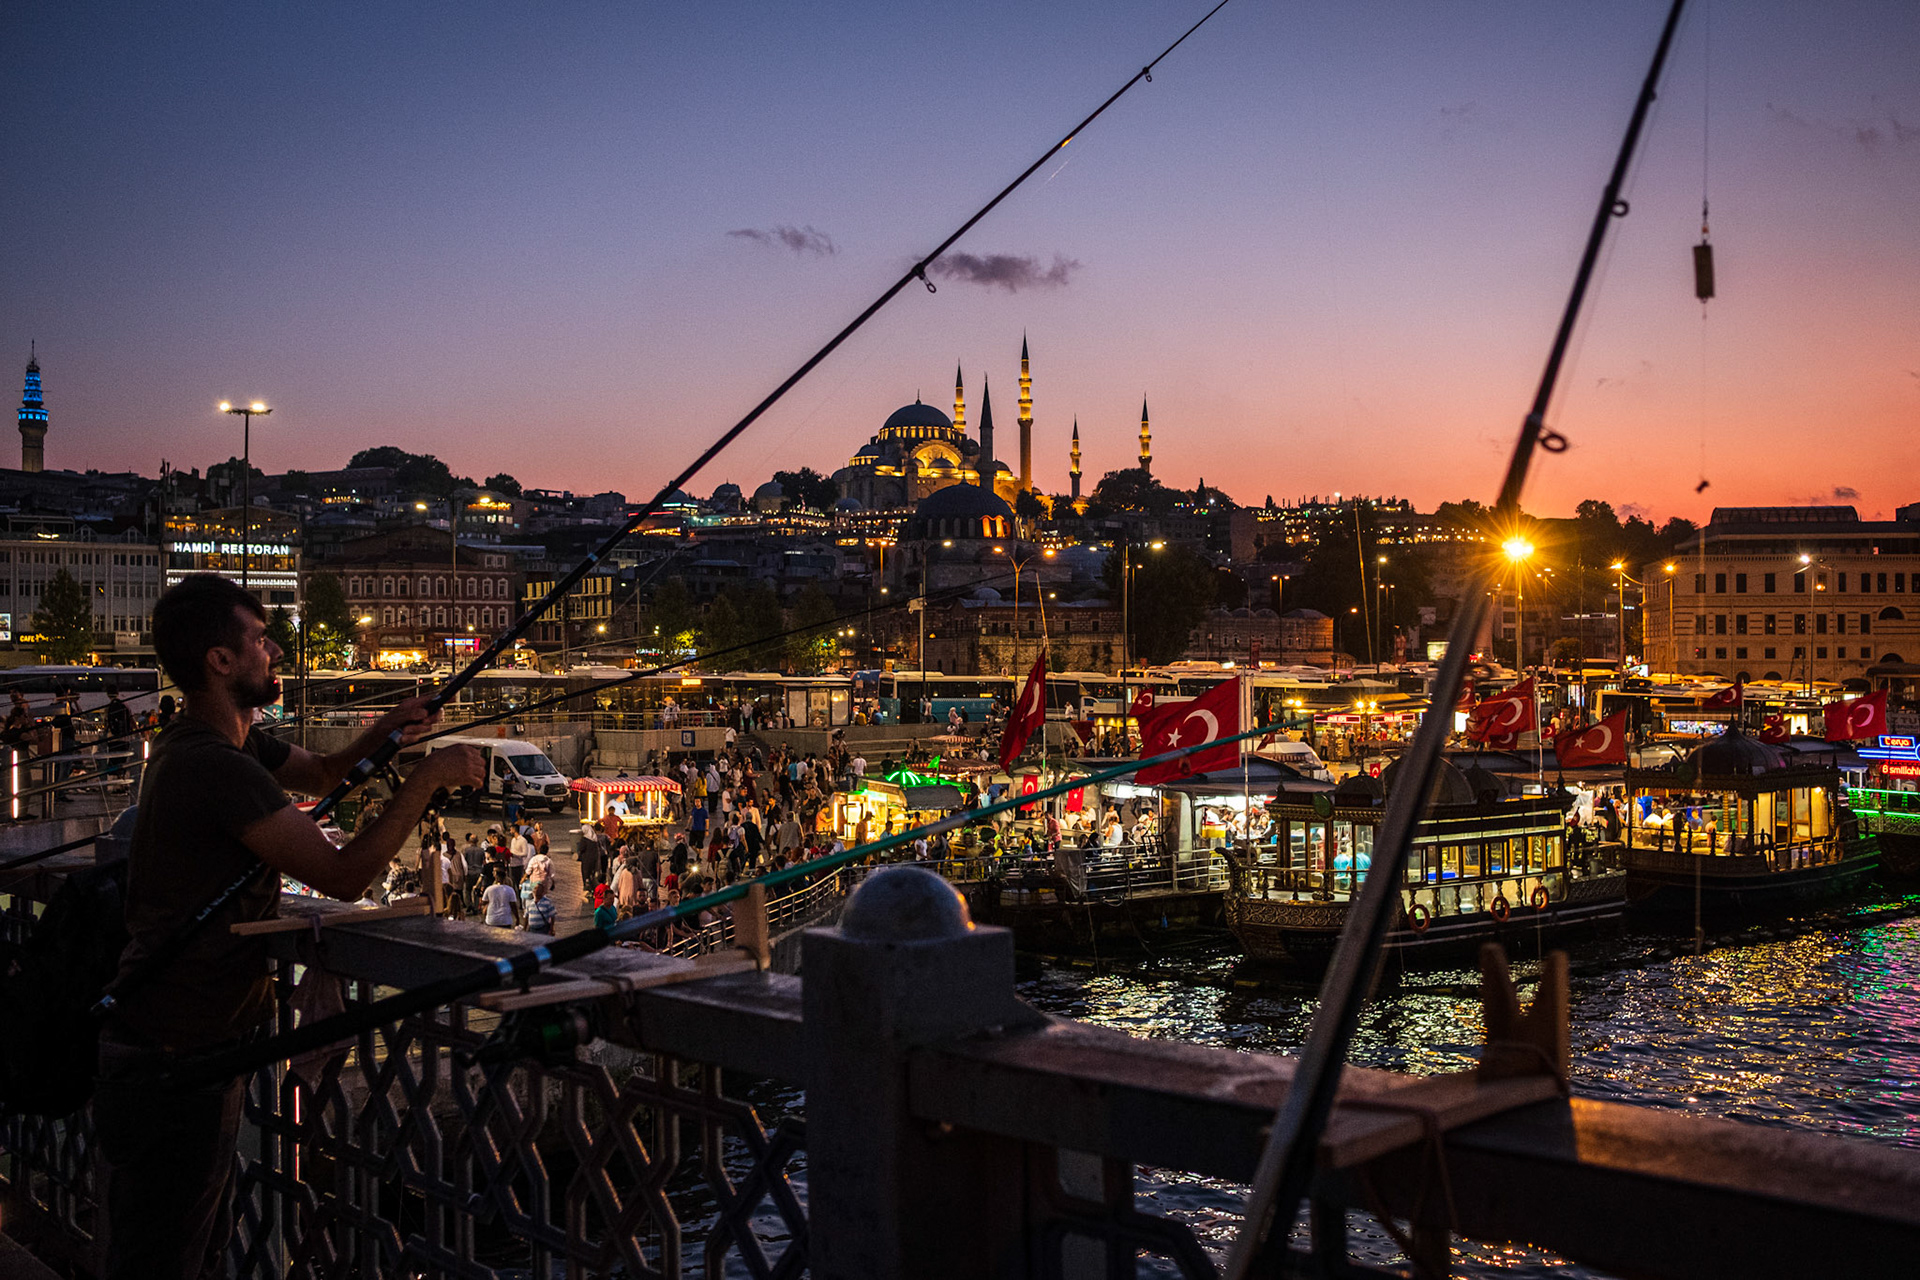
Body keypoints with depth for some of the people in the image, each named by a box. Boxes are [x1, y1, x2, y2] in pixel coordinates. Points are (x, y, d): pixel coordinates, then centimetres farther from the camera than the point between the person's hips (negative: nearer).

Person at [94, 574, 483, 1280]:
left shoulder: (222, 741, 8)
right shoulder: (215, 767, -24)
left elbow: (317, 774, 25)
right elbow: (344, 874, -25)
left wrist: (377, 736, 4)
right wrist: (428, 777, -18)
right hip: (171, 1061, -10)